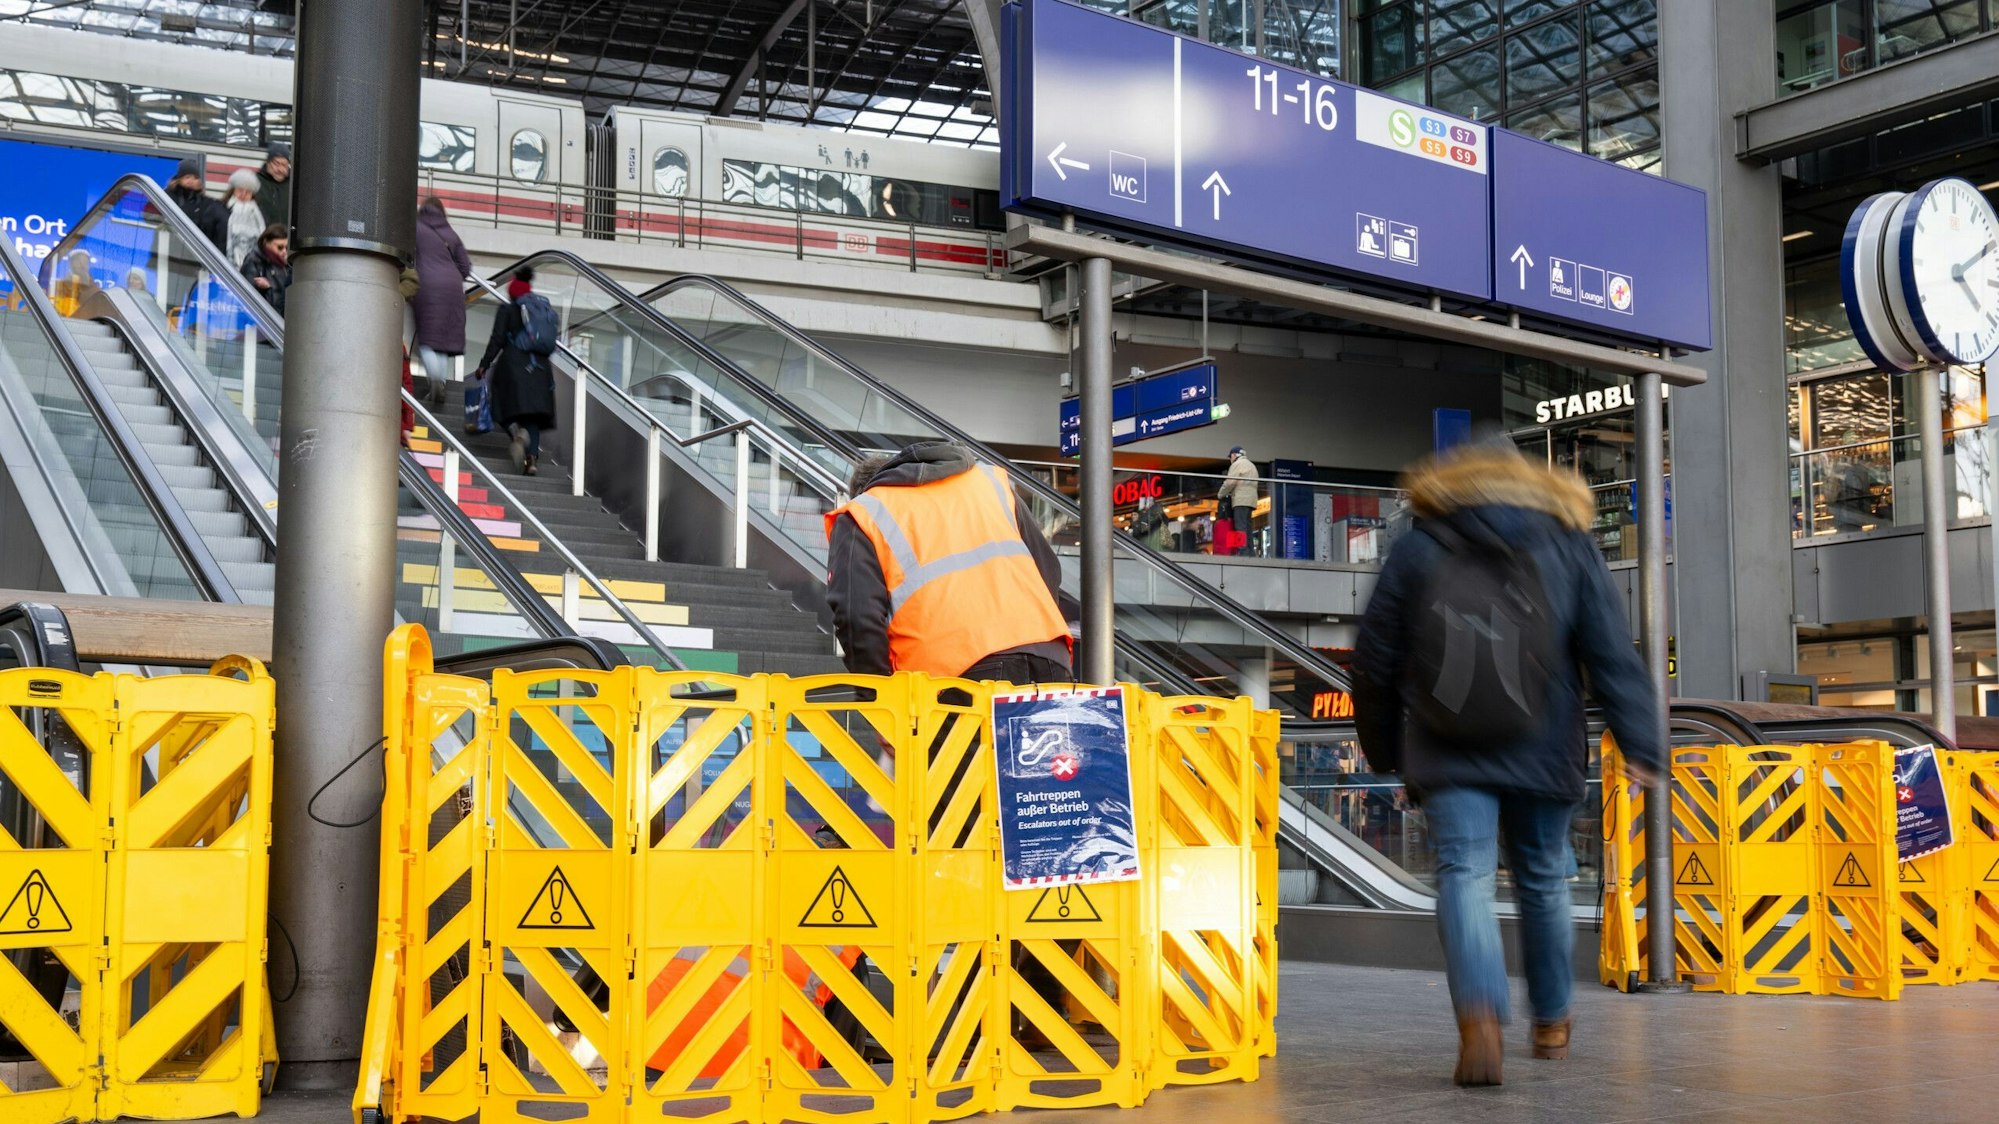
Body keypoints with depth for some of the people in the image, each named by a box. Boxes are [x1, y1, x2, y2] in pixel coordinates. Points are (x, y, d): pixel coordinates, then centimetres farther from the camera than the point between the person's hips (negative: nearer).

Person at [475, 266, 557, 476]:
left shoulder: (507, 311, 2)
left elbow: (497, 340, -4)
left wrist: (484, 364, 0)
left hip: (513, 364, -3)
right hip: (539, 368, 3)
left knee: (508, 408, 5)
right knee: (533, 411, 3)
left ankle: (516, 431, -29)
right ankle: (533, 458, -10)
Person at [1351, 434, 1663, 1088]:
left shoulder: (1417, 550, 6)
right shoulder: (1568, 548, 8)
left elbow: (1375, 660, 7)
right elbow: (1612, 654, -2)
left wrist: (1383, 748, 19)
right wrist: (1641, 745, -5)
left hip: (1449, 756, -2)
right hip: (1541, 754, 2)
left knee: (1464, 874, -7)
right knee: (1543, 880, 17)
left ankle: (1479, 1015, -32)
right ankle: (1551, 1022, 32)